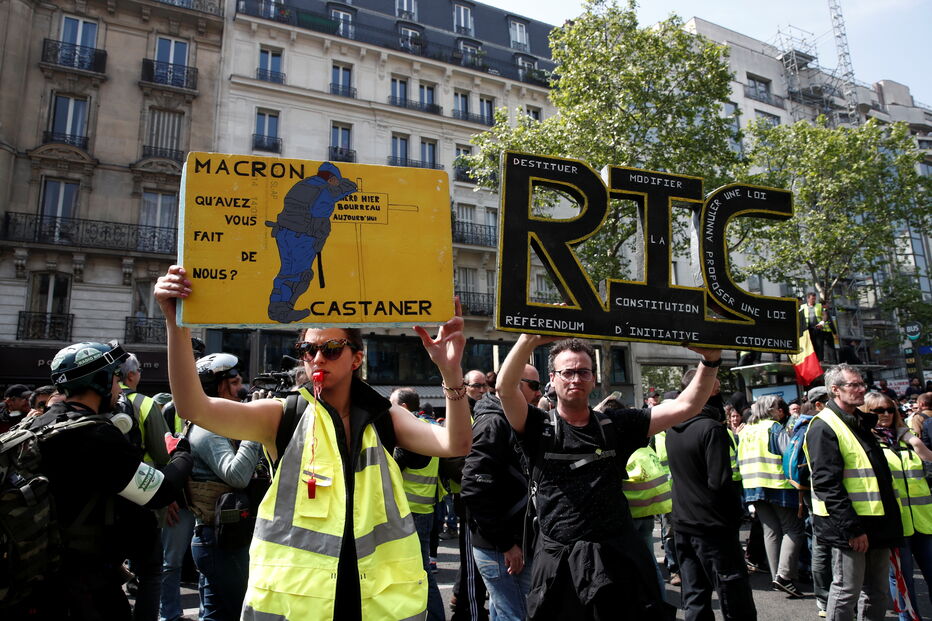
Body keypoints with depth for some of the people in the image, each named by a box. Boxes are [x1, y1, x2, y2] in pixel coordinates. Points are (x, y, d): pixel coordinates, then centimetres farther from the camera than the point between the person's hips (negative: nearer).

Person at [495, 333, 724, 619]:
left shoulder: (615, 426, 6)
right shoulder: (539, 427, -1)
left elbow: (685, 406, 1)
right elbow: (505, 387, -19)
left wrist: (710, 361, -12)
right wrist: (531, 338, -30)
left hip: (618, 557, 2)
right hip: (559, 562, -2)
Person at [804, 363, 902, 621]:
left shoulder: (861, 422, 15)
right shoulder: (824, 427, -15)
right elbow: (827, 483, -21)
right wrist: (852, 528, -22)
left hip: (876, 522, 9)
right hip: (848, 526, -9)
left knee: (878, 590, 18)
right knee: (847, 590, 2)